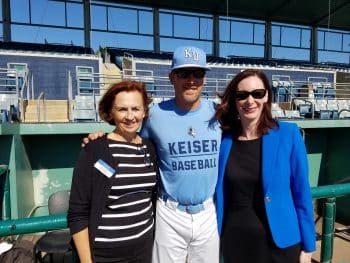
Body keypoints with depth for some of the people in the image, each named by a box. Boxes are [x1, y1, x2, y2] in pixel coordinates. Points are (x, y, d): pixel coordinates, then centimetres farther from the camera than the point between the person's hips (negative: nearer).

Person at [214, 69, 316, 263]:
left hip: (280, 241, -1)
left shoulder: (288, 134, -11)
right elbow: (219, 195, 2)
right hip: (233, 241, 2)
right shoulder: (224, 140, -6)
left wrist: (307, 245, -3)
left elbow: (302, 192, -6)